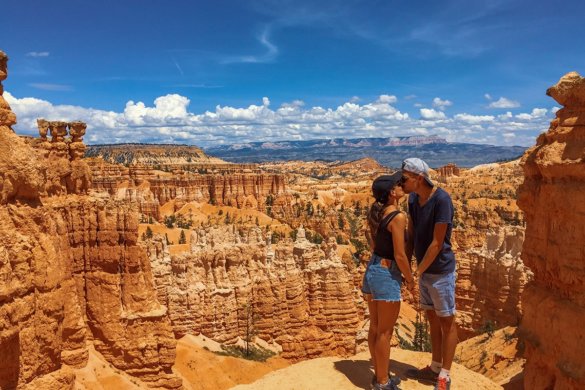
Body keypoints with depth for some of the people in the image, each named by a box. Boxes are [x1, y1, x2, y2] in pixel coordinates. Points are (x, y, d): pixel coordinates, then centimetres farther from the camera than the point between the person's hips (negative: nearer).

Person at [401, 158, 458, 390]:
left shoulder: (442, 200, -22)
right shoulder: (413, 199, 1)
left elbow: (437, 243, -21)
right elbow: (411, 237, 4)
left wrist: (417, 272, -16)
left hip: (441, 272, -7)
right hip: (425, 271, 8)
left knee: (447, 322, 6)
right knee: (433, 319, 18)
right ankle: (435, 368, 33)